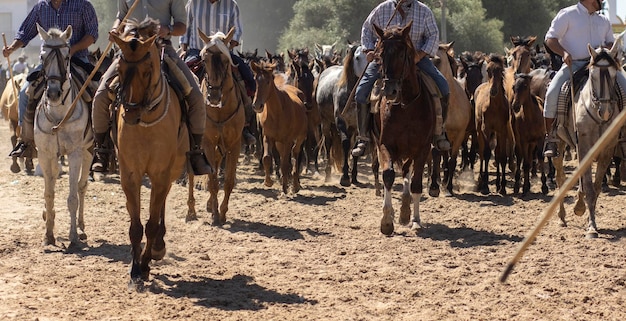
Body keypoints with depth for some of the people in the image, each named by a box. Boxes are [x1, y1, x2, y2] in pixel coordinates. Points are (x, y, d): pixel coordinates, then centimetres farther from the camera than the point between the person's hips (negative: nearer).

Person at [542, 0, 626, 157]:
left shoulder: (603, 20, 19)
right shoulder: (567, 14, 2)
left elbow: (610, 42, 28)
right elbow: (550, 39, -1)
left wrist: (609, 49, 2)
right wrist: (564, 52, -19)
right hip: (573, 64, -5)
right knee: (552, 94, -25)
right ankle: (550, 137, -12)